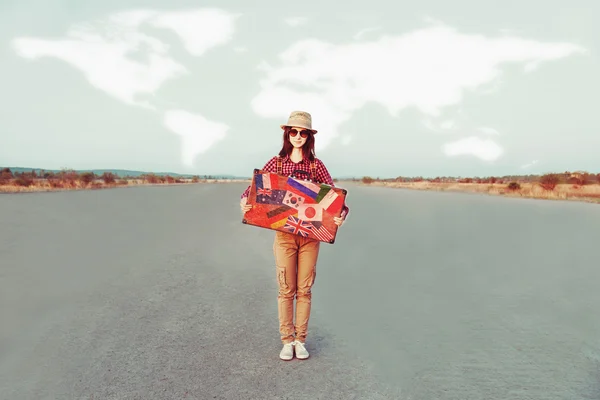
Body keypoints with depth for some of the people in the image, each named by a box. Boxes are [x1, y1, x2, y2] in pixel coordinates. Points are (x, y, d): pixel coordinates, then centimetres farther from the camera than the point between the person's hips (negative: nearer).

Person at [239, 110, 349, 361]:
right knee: (286, 290, 6)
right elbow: (254, 187, 1)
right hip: (284, 234, 0)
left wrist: (342, 212, -22)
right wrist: (244, 200, -20)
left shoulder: (316, 165, 2)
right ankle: (286, 340, 20)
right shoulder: (276, 162, 2)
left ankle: (301, 340, 23)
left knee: (304, 290, 9)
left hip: (311, 235, 1)